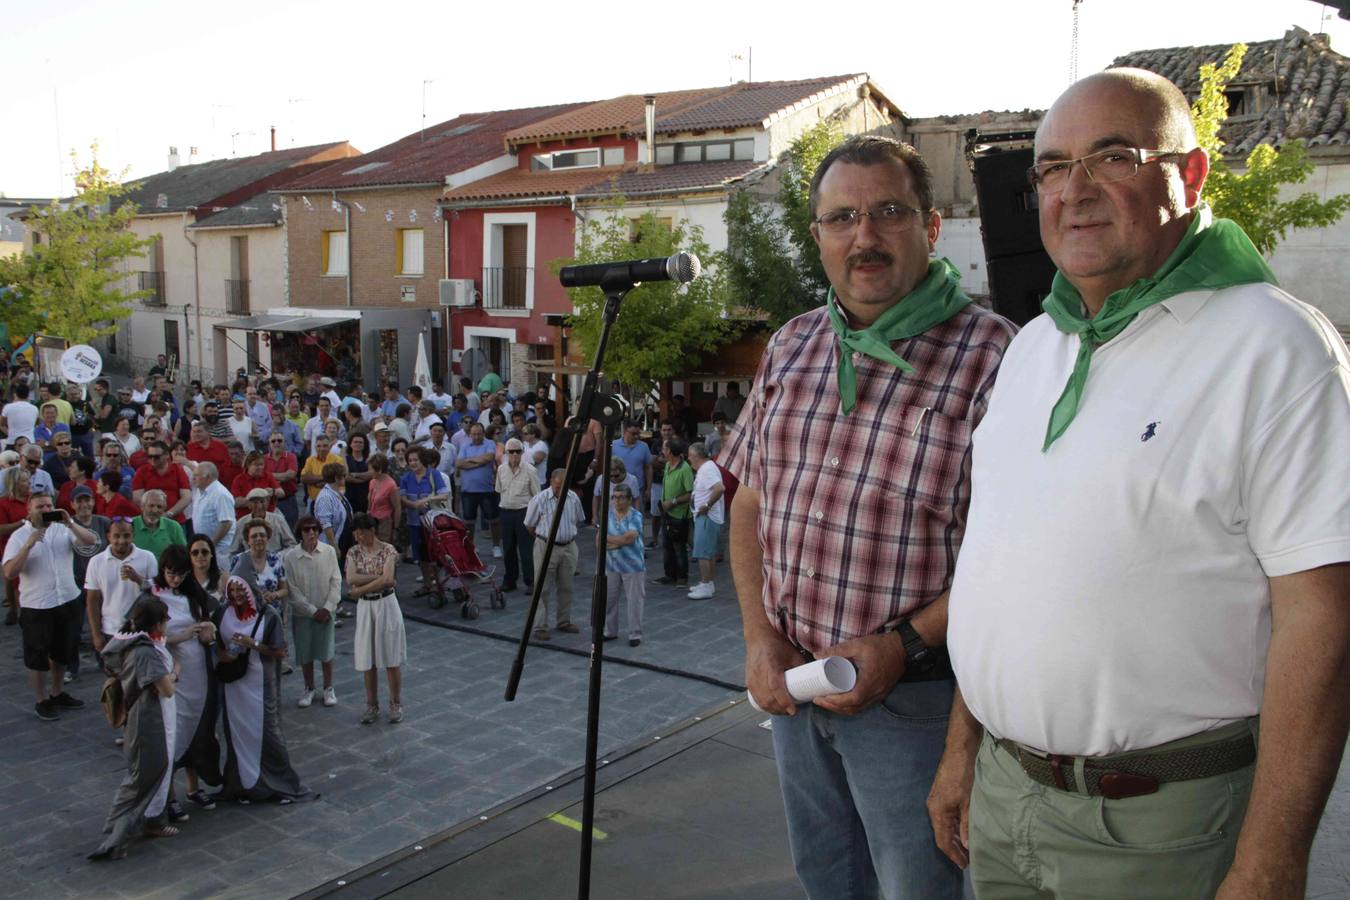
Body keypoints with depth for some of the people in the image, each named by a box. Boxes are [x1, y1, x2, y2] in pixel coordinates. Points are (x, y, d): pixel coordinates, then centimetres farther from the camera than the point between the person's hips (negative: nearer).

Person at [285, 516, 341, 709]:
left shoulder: (329, 552, -7)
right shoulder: (290, 557, -11)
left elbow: (336, 581, -4)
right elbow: (292, 589, -9)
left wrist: (328, 608, -11)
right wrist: (312, 610, -11)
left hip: (326, 611, 0)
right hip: (302, 612, 0)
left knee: (326, 651, 8)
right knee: (305, 653, 10)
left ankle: (328, 688, 26)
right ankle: (309, 689, 29)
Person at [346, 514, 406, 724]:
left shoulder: (387, 550, -8)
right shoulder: (354, 552, 3)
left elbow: (386, 580, -20)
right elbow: (350, 579, -13)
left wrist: (360, 589, -14)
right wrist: (377, 577, -18)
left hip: (386, 605, -3)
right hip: (364, 607, 3)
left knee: (391, 658, 3)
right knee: (368, 660, 7)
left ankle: (396, 704, 15)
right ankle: (372, 705, 20)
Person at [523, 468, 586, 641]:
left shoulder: (573, 498, 0)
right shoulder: (539, 500, -13)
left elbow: (579, 521, 16)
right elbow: (529, 526, -3)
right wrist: (543, 538, 6)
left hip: (569, 547, 5)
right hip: (546, 548, -5)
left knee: (566, 588, 13)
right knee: (543, 589, -2)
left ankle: (563, 622, 26)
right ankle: (540, 627, 3)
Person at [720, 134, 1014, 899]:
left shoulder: (993, 356, -13)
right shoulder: (791, 347, 6)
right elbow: (749, 500, 9)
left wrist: (905, 646, -21)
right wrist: (760, 639, -1)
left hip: (913, 692, -5)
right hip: (792, 682, 6)